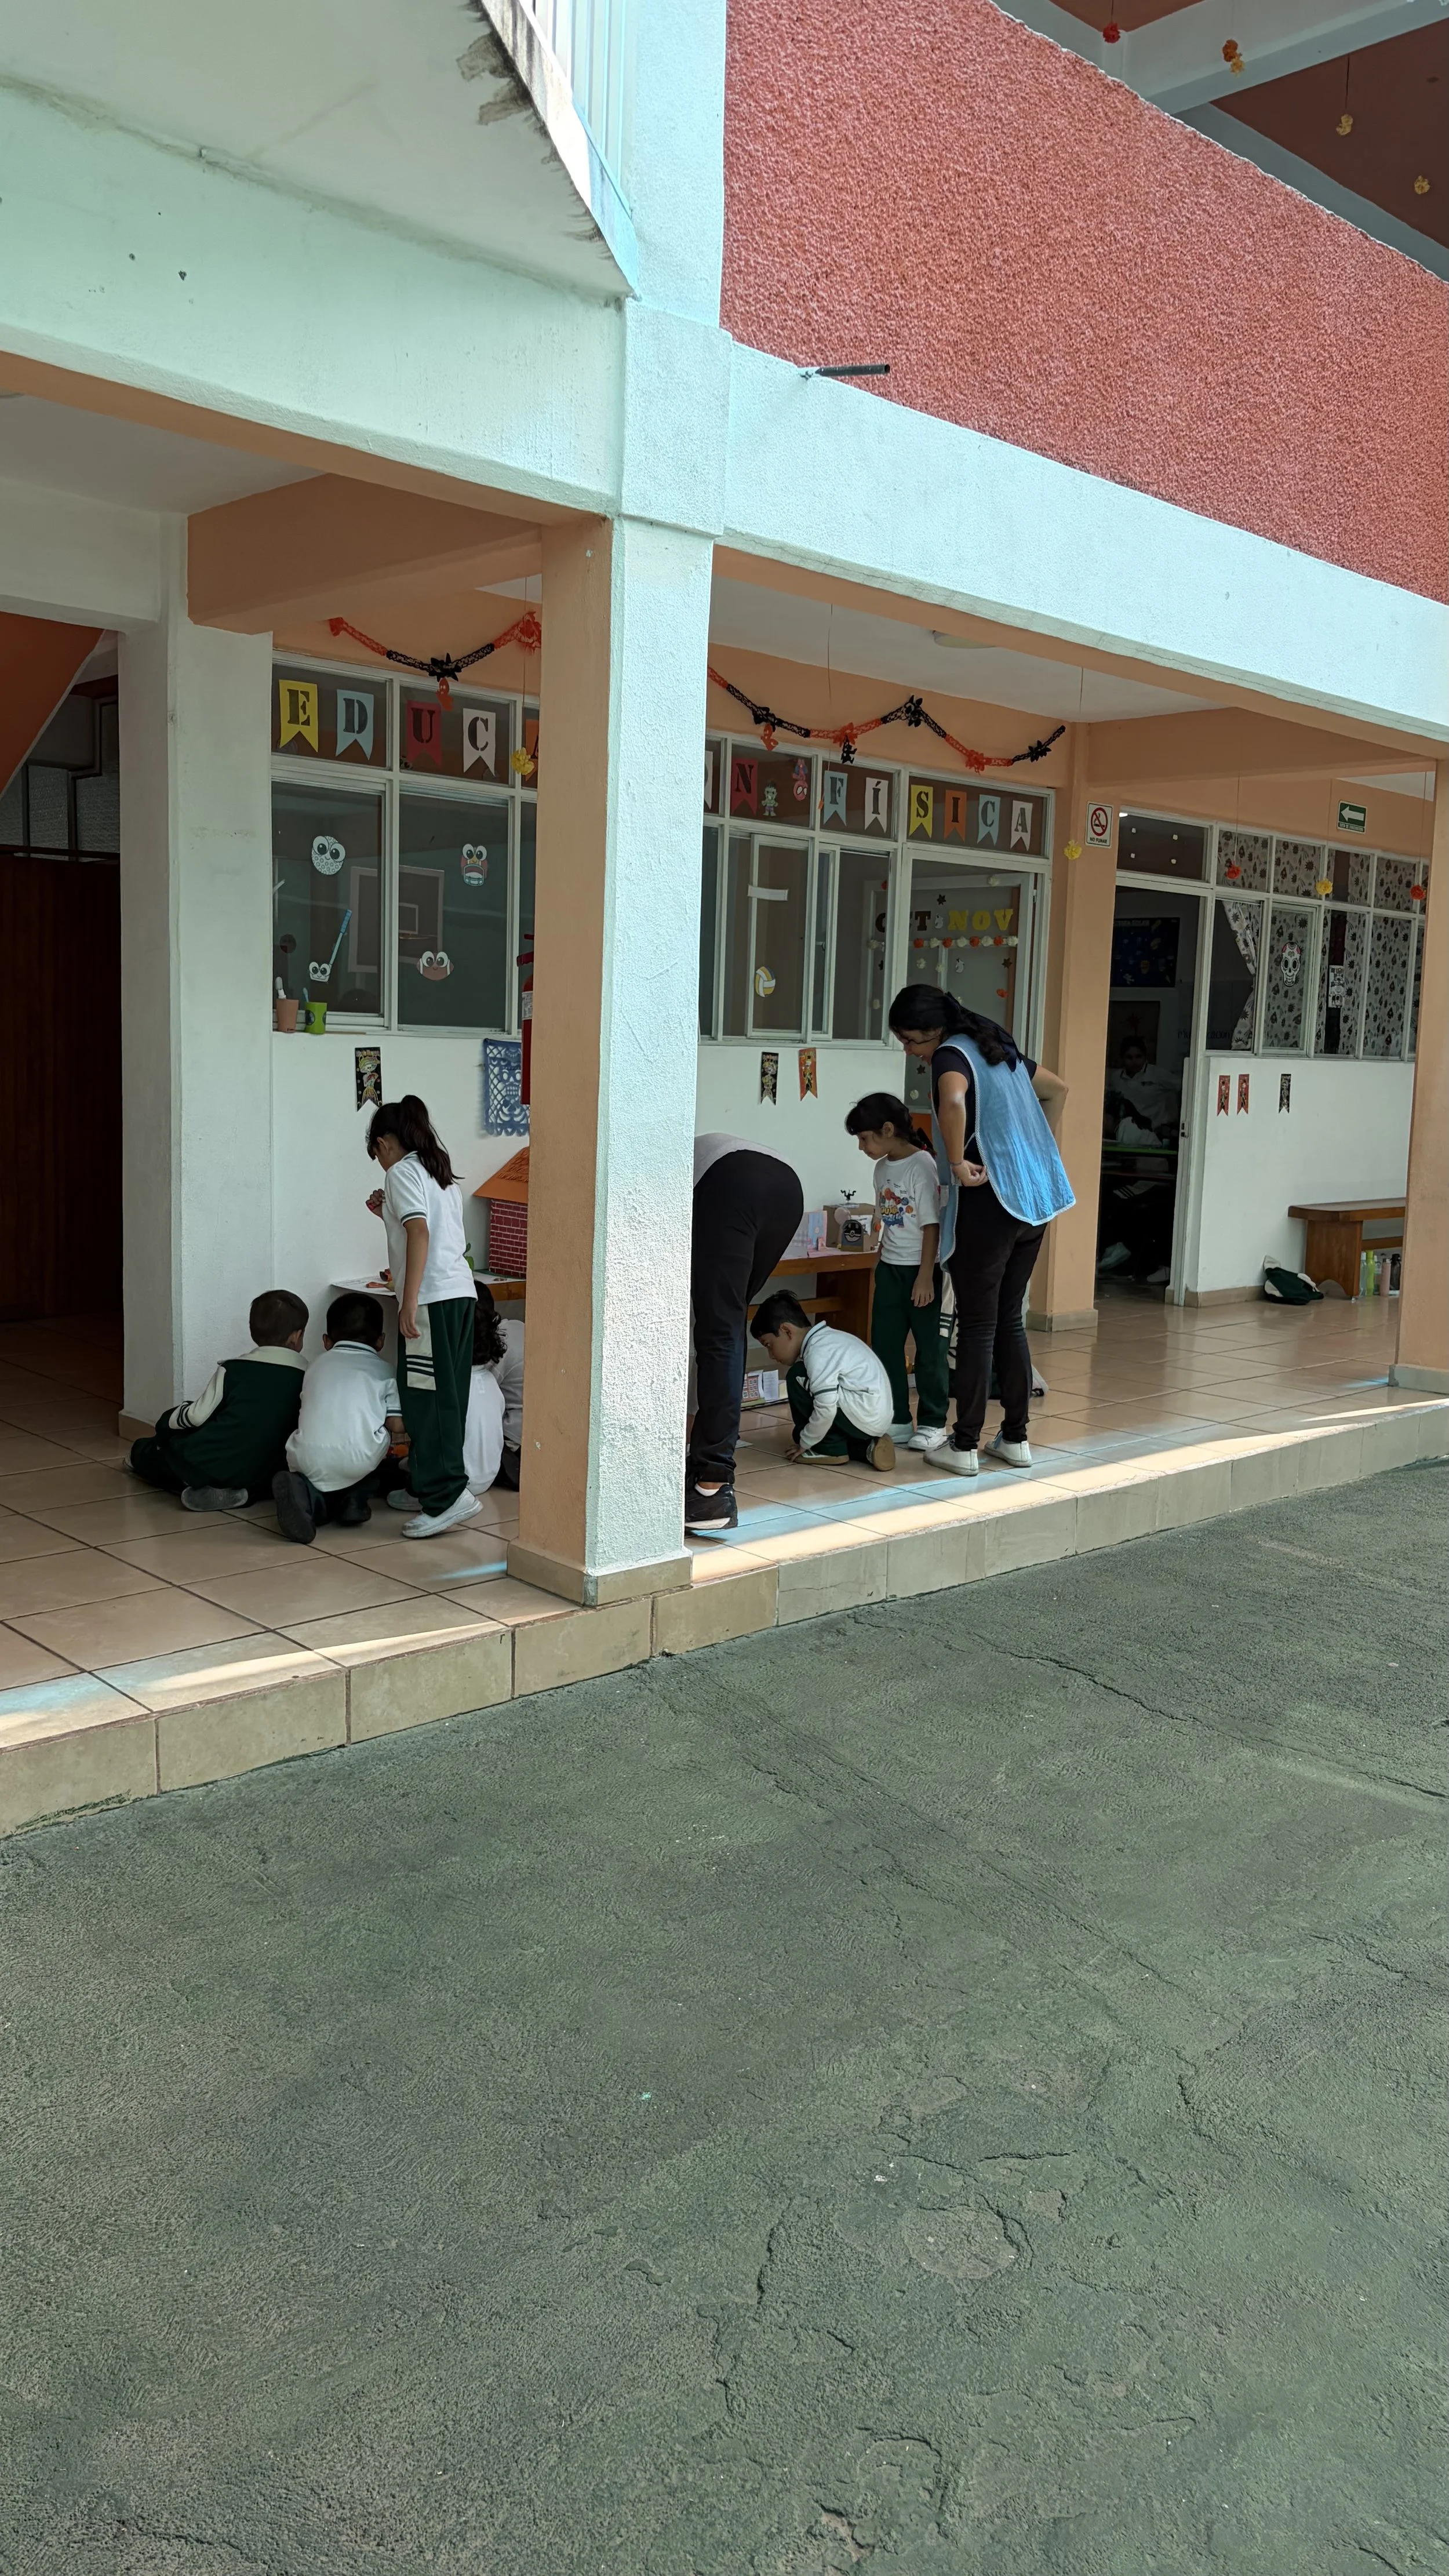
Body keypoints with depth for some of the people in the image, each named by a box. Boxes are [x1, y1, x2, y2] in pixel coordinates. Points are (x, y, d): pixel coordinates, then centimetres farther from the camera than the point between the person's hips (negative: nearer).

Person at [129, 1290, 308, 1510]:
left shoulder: (231, 1369, -3)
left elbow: (197, 1415, -2)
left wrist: (163, 1427, 18)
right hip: (260, 1479, -3)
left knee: (143, 1450, 25)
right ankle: (236, 1492, 7)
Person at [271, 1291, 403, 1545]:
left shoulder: (317, 1366, 28)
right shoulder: (383, 1370, 18)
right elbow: (397, 1427, 9)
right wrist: (388, 1442, 32)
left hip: (308, 1459, 0)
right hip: (357, 1460, 0)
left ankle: (310, 1495, -4)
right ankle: (356, 1498, 10)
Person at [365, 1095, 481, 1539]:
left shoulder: (402, 1172, -2)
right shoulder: (441, 1173, 23)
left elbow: (420, 1234, -16)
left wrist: (409, 1303, -19)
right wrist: (390, 1215, 26)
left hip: (433, 1297, -9)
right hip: (461, 1292, 9)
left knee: (428, 1398, -9)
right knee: (447, 1397, 10)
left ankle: (448, 1495, -12)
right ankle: (428, 1483, 15)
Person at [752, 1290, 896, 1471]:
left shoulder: (818, 1351, -16)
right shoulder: (827, 1340, 15)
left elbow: (827, 1408, -22)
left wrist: (805, 1443, -7)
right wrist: (808, 1435, 25)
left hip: (865, 1417, -10)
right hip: (878, 1418, 10)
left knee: (798, 1378, -8)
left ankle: (831, 1448, -1)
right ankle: (866, 1447, 9)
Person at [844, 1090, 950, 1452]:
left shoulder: (921, 1166, -14)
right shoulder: (883, 1167, 9)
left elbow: (932, 1225, -16)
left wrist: (925, 1276, -18)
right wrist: (884, 1263, 16)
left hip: (920, 1271, -8)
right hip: (889, 1269, 8)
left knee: (929, 1347, 2)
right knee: (885, 1346, 8)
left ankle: (932, 1423, 11)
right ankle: (897, 1421, 17)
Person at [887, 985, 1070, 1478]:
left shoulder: (951, 1056, -10)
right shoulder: (1000, 1049, 17)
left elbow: (953, 1103, -33)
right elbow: (1056, 1089, 30)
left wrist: (957, 1163, -20)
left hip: (989, 1202, -8)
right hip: (1033, 1200, 8)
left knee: (977, 1326, 0)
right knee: (1009, 1319, 15)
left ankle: (965, 1446, 6)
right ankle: (1016, 1438, 20)